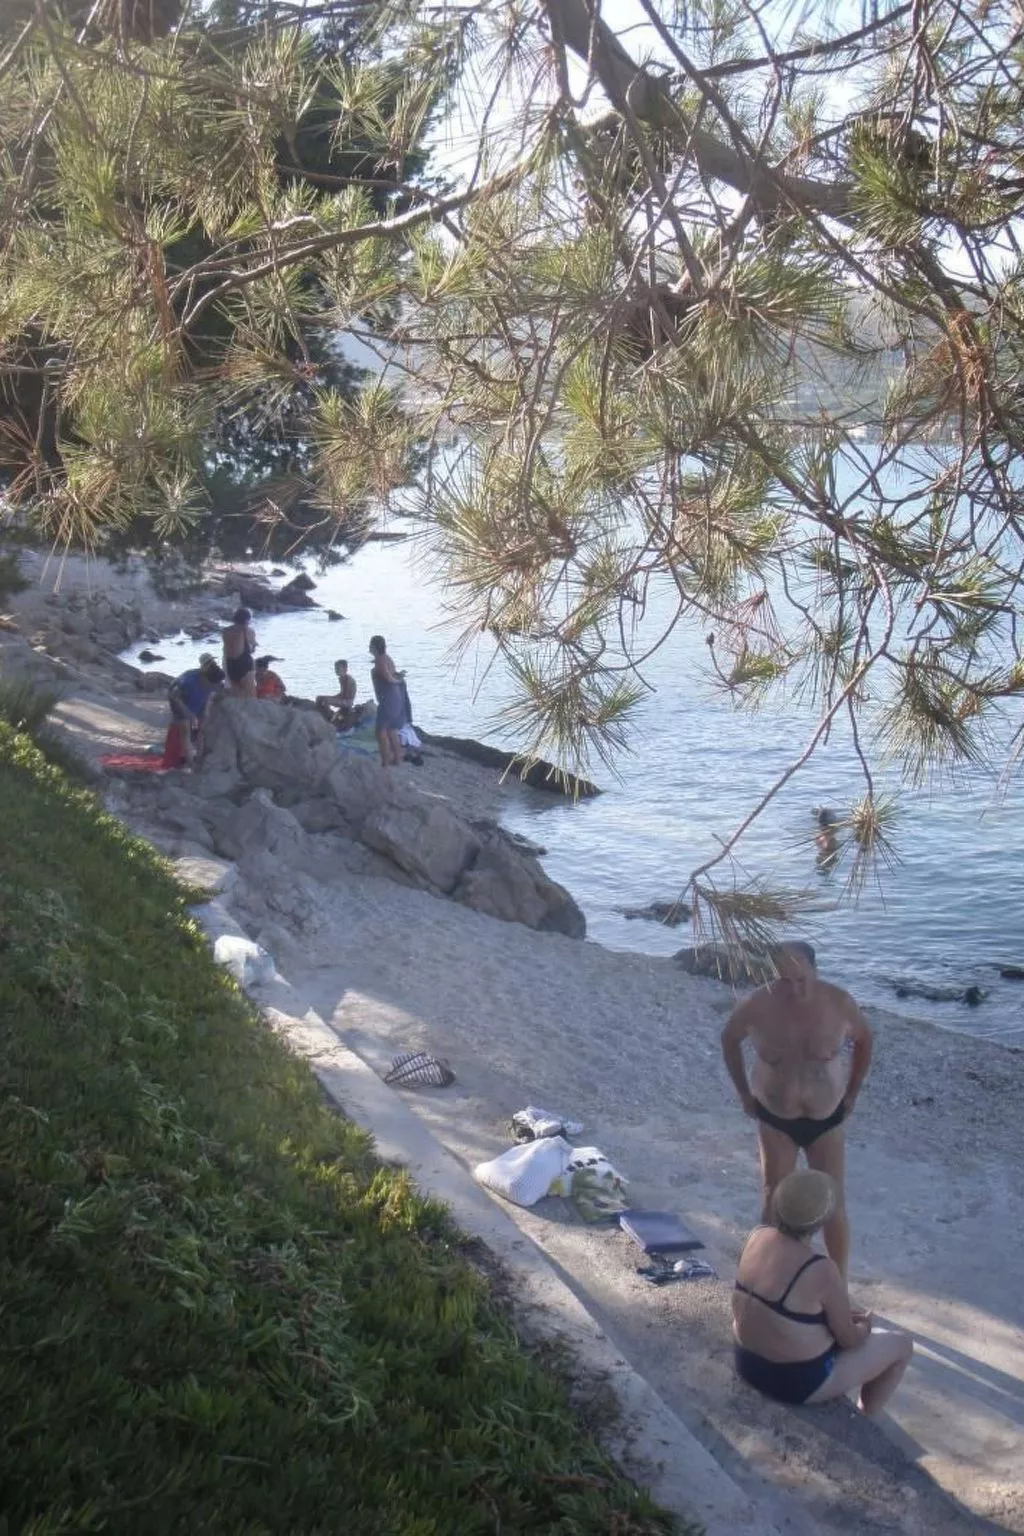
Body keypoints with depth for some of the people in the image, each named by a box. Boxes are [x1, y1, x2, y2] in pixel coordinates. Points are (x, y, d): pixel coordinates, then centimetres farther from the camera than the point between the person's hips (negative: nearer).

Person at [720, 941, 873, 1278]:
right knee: (774, 1202, 8)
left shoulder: (838, 1003, -18)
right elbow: (729, 1040, 2)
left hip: (826, 1119, 0)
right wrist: (744, 1094, 4)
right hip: (774, 1119, 0)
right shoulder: (757, 1006, -19)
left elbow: (864, 1040, 3)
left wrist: (852, 1094, 3)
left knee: (833, 1206, 4)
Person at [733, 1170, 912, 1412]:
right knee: (901, 1344, 11)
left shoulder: (757, 1237, -7)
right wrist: (865, 1327, 10)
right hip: (799, 1380, -7)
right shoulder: (822, 1271, -27)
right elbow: (850, 1338, -12)